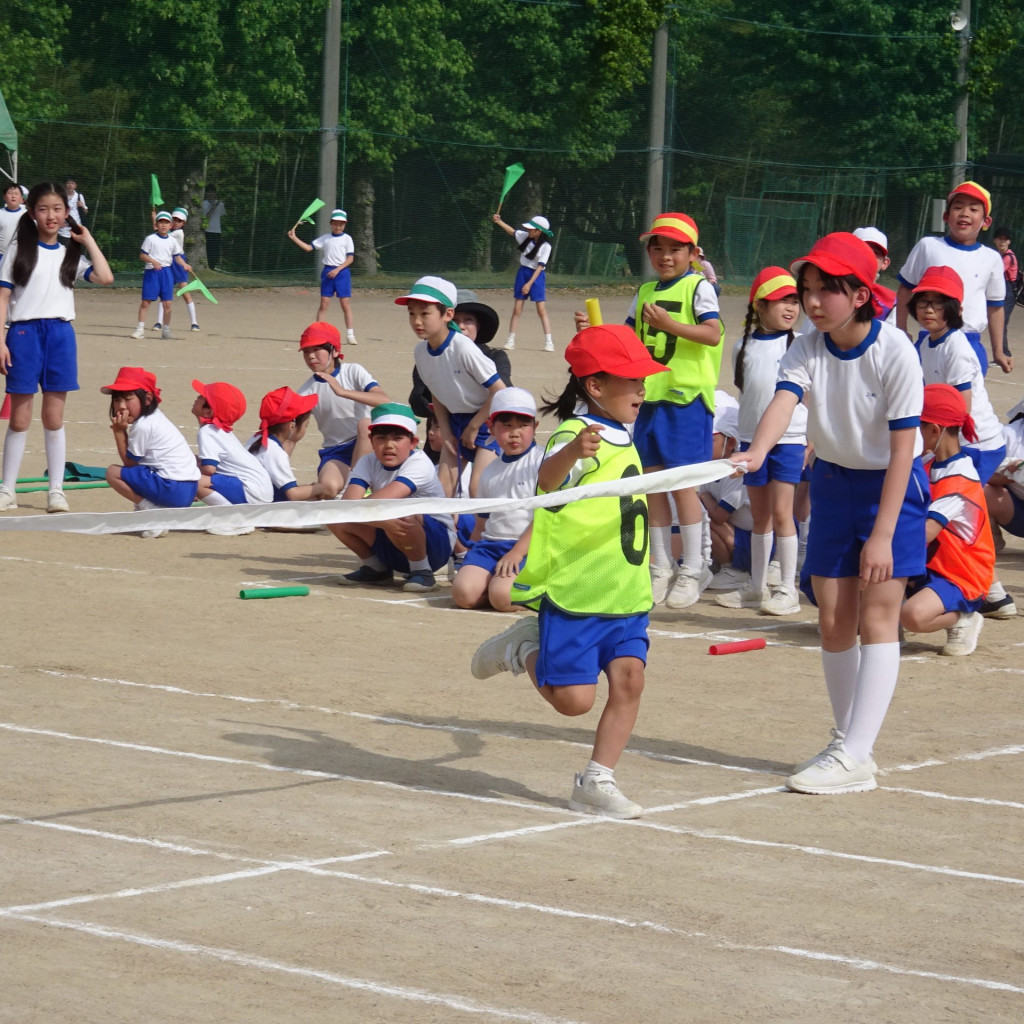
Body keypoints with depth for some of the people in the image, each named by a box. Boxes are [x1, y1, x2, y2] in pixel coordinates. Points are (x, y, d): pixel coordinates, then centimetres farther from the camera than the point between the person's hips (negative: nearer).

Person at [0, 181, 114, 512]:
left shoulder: (70, 254, 10)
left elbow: (105, 277, -6)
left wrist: (88, 240, 1)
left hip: (60, 335, 2)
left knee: (54, 419, 6)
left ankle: (56, 491, 10)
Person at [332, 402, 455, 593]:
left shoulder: (419, 464, -22)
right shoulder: (367, 463, -7)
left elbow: (382, 500, -37)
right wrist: (381, 520, -40)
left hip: (436, 543, -6)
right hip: (390, 548, 6)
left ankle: (421, 571, -12)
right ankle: (376, 569, 8)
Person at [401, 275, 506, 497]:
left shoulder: (463, 348, -28)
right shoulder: (420, 352, -6)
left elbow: (499, 391, -23)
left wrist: (473, 427, -15)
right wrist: (446, 430, 0)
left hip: (486, 420, -7)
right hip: (456, 420, 7)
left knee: (477, 488, -15)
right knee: (443, 486, 0)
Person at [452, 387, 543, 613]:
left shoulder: (542, 463, -2)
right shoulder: (490, 472, 18)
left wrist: (516, 552, -16)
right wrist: (474, 556, 11)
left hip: (528, 546, -6)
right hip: (491, 543, 6)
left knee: (502, 595, -32)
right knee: (464, 592, -23)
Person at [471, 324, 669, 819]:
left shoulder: (621, 439, 13)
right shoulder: (577, 434, -15)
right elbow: (547, 478, -39)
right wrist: (571, 452, -59)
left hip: (626, 593, 8)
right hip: (573, 591, -8)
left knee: (628, 679, -6)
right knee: (573, 698, -7)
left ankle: (596, 782, 5)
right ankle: (522, 649, 22)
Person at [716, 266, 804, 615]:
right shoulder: (745, 347, 6)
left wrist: (812, 440, -5)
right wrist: (744, 440, 12)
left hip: (789, 438, -4)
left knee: (780, 512, -8)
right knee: (760, 515, 11)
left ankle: (788, 589, -2)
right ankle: (757, 587, 19)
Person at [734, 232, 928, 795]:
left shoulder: (895, 352, -22)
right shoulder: (806, 350, -10)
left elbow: (902, 447, -21)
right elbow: (783, 400, -29)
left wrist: (882, 535, -24)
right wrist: (755, 453, -51)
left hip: (892, 484, -5)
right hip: (833, 480, 5)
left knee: (877, 615, -11)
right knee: (832, 617, 7)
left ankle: (856, 757, -15)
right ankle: (846, 741, 21)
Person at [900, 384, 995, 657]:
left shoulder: (959, 479, -21)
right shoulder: (931, 468, 10)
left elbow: (923, 533, -29)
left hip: (961, 580, -9)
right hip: (928, 567, 9)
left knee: (913, 615, -36)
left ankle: (962, 620, -5)